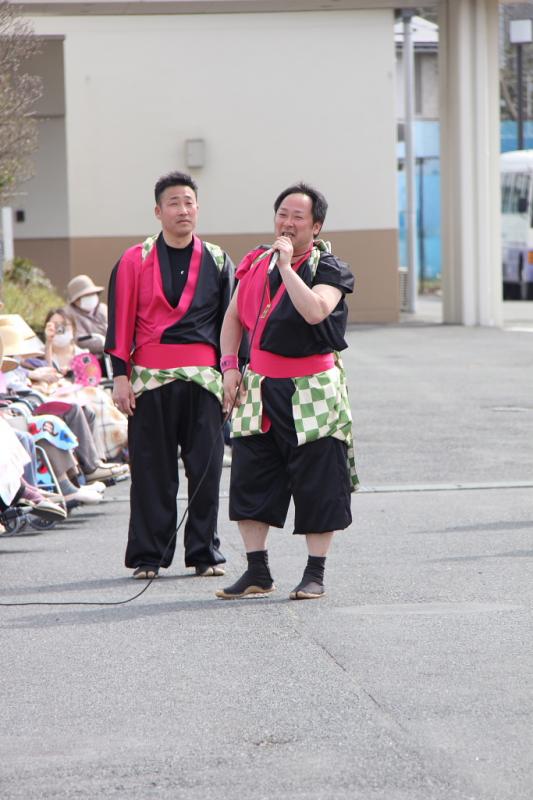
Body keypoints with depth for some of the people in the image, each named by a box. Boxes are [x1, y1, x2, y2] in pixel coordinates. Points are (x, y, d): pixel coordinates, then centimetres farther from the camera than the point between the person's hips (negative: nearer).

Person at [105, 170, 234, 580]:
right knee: (152, 471, 2)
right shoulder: (135, 262, 4)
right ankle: (148, 555, 8)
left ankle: (204, 552, 11)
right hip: (151, 377, -1)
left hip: (203, 377, 1)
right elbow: (121, 321, 4)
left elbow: (230, 320, 11)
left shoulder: (217, 261, 9)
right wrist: (120, 376, -3)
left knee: (206, 469, 1)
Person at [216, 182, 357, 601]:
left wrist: (287, 265, -21)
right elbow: (234, 317, 18)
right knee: (250, 477, 3)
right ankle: (257, 571, 12)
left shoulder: (329, 269, -6)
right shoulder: (256, 263, 10)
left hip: (312, 389, -5)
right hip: (260, 386, 5)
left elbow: (315, 311, -26)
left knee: (317, 483, -2)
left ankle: (315, 574, 7)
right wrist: (230, 366, 6)